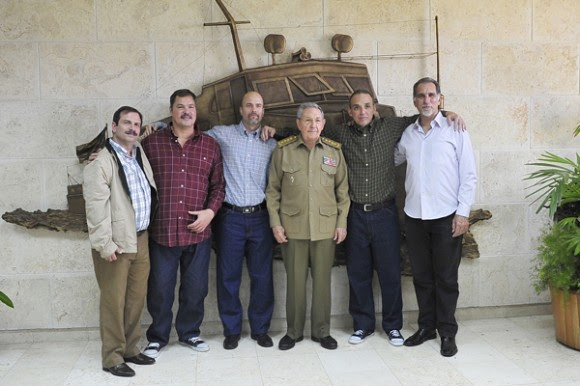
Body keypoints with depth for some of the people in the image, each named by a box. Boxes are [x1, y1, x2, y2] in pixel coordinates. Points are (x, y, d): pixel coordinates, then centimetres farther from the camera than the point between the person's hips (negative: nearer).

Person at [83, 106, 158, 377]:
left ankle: (130, 349, 25)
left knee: (136, 299, 12)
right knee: (114, 301, 1)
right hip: (116, 242, -7)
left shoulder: (140, 153, 12)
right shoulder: (101, 162, -10)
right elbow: (96, 206, -16)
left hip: (141, 239, 7)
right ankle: (112, 357, 12)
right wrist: (104, 243, -19)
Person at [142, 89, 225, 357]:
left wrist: (210, 211, -5)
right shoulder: (152, 142, 2)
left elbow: (218, 185, 8)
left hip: (198, 232, 2)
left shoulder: (210, 145, 7)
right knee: (160, 289, 9)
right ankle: (157, 337, 29)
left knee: (195, 289, 13)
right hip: (162, 231, -2)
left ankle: (189, 333, 33)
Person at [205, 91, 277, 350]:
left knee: (262, 276, 6)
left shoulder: (271, 143, 10)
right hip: (230, 217, -2)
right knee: (228, 276, 5)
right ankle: (231, 330, 20)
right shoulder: (222, 134, 3)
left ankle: (260, 329, 21)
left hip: (260, 217, 2)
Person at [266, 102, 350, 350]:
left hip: (326, 227, 1)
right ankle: (294, 331, 23)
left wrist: (342, 222, 2)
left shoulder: (334, 151, 4)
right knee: (295, 280, 7)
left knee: (322, 280, 8)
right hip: (293, 227, -1)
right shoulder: (283, 150, 0)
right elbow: (273, 190, 4)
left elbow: (342, 190, 7)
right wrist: (275, 222, -2)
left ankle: (321, 331, 24)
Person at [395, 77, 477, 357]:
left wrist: (463, 213, -9)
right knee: (421, 276, 12)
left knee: (446, 278, 4)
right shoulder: (408, 134, 8)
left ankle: (447, 333, 17)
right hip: (414, 215, 4)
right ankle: (426, 326, 25)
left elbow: (469, 175, -4)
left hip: (446, 217, -4)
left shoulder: (455, 130, -3)